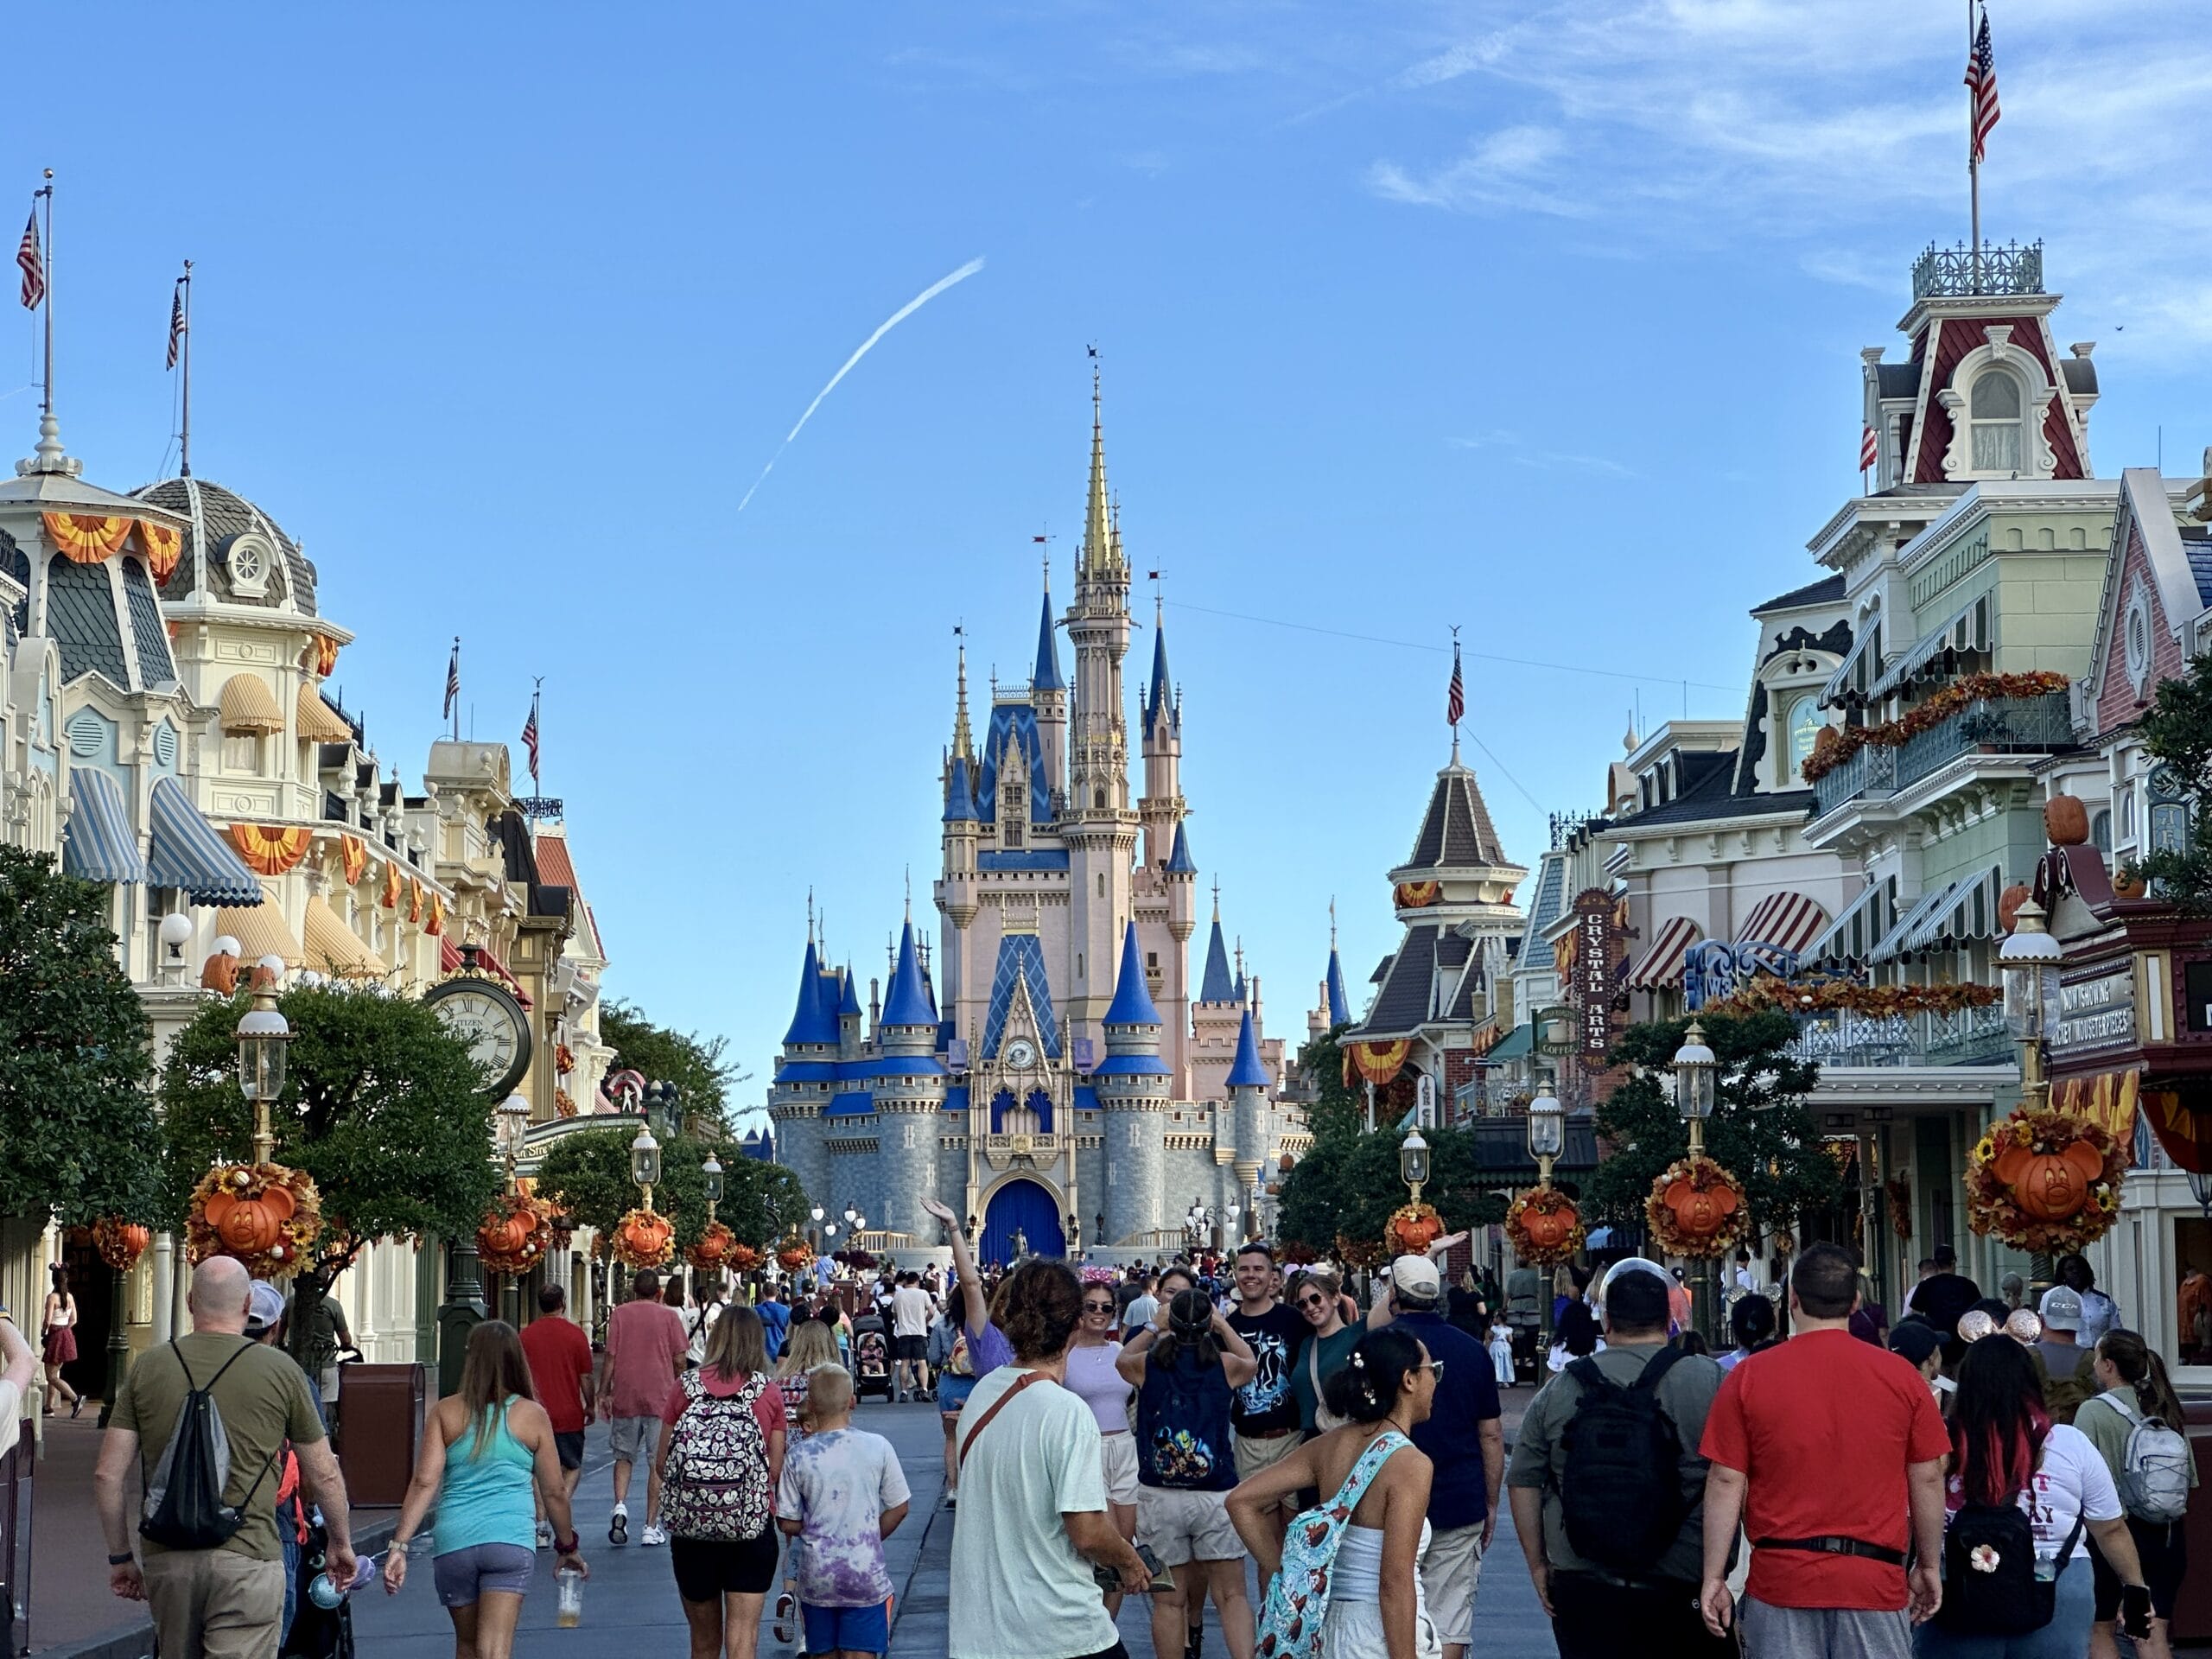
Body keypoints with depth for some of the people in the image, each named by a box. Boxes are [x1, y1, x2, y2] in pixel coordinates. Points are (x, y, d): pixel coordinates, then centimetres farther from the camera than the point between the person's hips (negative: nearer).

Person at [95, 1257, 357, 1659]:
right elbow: (324, 1477, 6)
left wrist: (120, 1557, 15)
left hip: (165, 1559, 3)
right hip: (246, 1557, -3)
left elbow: (107, 1476, 3)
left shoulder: (148, 1368, 5)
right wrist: (341, 1543, 23)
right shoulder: (281, 1372, 0)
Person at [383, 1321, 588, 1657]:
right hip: (510, 1540, -2)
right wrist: (568, 1547, 23)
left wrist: (399, 1544, -4)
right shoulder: (533, 1416, 5)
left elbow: (425, 1482, -3)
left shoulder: (445, 1412, 6)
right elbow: (555, 1492, 9)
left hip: (454, 1541, 2)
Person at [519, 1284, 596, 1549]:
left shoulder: (526, 1334, 1)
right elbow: (585, 1377, -3)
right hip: (568, 1414, -2)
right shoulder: (575, 1334, -5)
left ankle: (542, 1527, 2)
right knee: (572, 1467, 13)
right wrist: (589, 1407, 11)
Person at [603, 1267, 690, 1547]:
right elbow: (679, 1360, -2)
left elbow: (611, 1356, -1)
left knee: (624, 1455, 16)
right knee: (658, 1463, 4)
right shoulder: (669, 1316, 0)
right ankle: (652, 1527, 3)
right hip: (660, 1398, -1)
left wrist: (605, 1393, 6)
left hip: (625, 1397, 1)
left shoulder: (619, 1314, 2)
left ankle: (620, 1505, -7)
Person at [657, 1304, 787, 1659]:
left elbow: (662, 1463, 1)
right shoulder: (769, 1392, -4)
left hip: (690, 1524, 1)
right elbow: (776, 1469, -2)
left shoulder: (685, 1387, -3)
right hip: (751, 1523, -1)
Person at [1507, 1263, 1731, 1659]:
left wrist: (1538, 1564, 15)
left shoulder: (1558, 1390, 6)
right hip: (1684, 1592, -2)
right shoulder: (1709, 1380, -3)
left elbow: (1522, 1481, 9)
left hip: (1582, 1592, 2)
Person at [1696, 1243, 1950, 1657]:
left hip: (1781, 1579, 0)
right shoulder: (1901, 1377, 0)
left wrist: (1714, 1577, 4)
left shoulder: (1749, 1378, -2)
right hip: (1876, 1582, 0)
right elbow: (1927, 1479, 4)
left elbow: (1725, 1483, -2)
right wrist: (1929, 1566, 16)